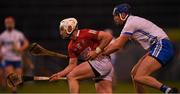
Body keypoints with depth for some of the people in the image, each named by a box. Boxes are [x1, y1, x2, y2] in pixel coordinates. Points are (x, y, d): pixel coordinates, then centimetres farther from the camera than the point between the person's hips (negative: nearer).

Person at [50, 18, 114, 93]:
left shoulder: (85, 34, -10)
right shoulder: (71, 47, 15)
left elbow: (108, 36, -13)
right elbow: (72, 64, 16)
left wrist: (96, 51, -15)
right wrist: (59, 74, 5)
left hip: (101, 61, -9)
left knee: (71, 76, -11)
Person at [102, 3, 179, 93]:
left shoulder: (130, 23, -8)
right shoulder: (132, 21, 20)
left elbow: (117, 45, -9)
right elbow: (117, 43, 22)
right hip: (157, 48, 10)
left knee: (139, 77, -19)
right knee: (134, 73, 13)